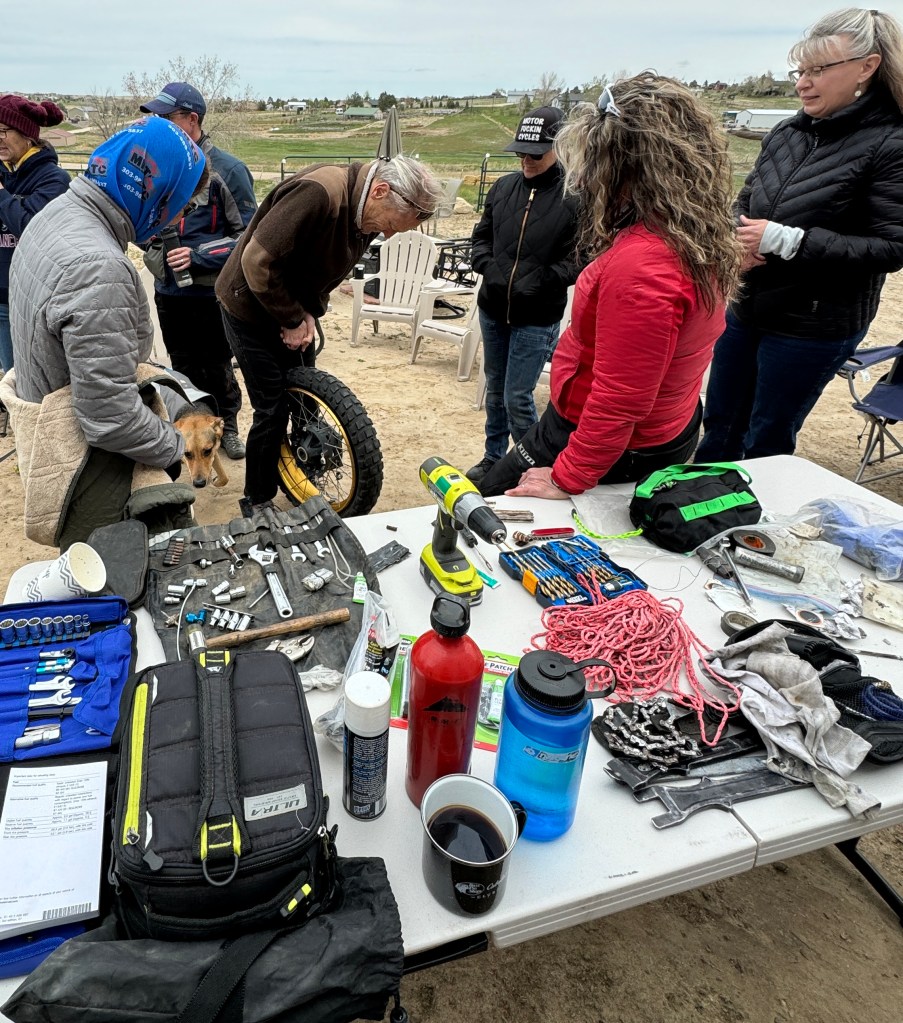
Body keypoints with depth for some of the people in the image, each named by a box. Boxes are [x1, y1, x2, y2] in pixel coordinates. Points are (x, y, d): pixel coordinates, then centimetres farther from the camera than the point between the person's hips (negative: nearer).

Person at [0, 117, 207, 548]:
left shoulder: (56, 215, 4)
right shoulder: (97, 268, -31)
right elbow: (111, 416, -30)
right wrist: (178, 448, -14)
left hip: (53, 445, 10)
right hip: (93, 491, -10)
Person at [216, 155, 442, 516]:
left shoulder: (367, 214, -5)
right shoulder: (319, 192, -32)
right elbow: (256, 260, -31)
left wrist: (309, 312, -8)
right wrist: (292, 321, -22)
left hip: (295, 308, 8)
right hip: (252, 307, -7)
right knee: (273, 409, -4)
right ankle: (256, 501, 15)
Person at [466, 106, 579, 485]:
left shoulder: (575, 198, -12)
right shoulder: (503, 187, 5)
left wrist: (539, 282, -23)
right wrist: (487, 266, -6)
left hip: (537, 318, -6)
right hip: (492, 310, 6)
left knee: (517, 397, -3)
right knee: (495, 389, 17)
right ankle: (494, 458, 35)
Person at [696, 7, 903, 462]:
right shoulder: (787, 133, 5)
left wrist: (784, 240, -23)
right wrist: (737, 239, -9)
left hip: (815, 326, -6)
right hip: (747, 308, 6)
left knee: (767, 442, 7)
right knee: (720, 424, 17)